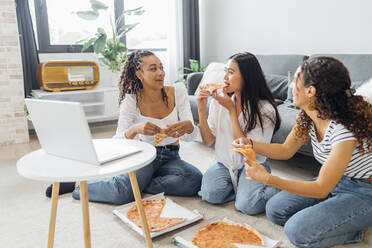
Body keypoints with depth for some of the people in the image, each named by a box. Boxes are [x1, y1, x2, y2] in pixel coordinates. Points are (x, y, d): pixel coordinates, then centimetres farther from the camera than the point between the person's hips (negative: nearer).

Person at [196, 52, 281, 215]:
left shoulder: (265, 109, -16)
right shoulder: (218, 102, -4)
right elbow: (208, 141, -3)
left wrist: (231, 110, -22)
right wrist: (201, 109, -17)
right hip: (224, 163, 3)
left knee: (247, 206, -24)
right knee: (211, 195, -23)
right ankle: (238, 187, 7)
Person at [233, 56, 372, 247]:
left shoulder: (345, 129, -34)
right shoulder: (308, 117, -10)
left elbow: (321, 189, -29)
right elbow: (286, 150, 4)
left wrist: (267, 178, -35)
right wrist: (250, 144, -14)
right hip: (334, 182, 8)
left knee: (298, 231, -21)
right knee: (275, 210, -1)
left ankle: (353, 230, 4)